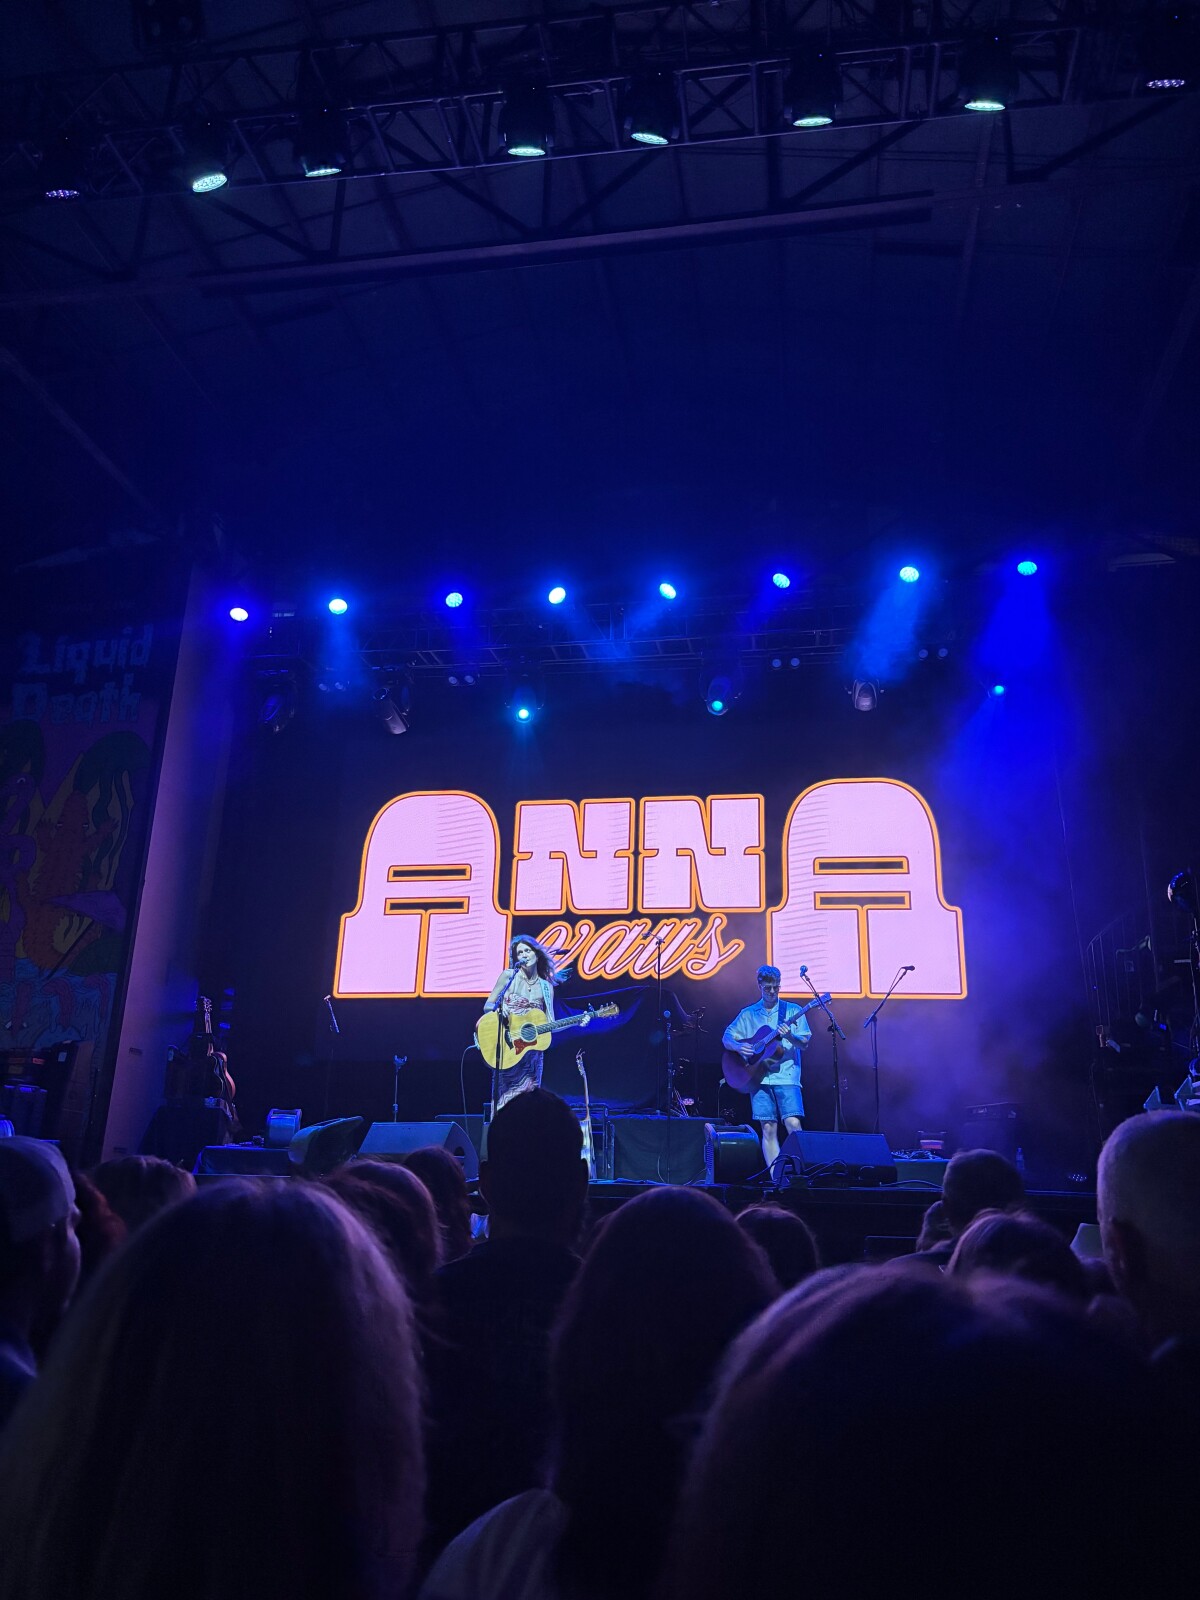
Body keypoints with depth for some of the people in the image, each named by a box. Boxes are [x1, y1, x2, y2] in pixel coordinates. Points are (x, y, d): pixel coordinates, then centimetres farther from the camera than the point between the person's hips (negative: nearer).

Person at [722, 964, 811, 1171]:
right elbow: (726, 1038, 13)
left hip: (786, 1076, -2)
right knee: (768, 1128, 0)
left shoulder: (792, 1011, 8)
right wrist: (738, 1047, -9)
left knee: (793, 1123, -15)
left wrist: (789, 1036, -18)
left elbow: (804, 1044, 3)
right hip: (758, 1076, 2)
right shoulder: (748, 1014, 13)